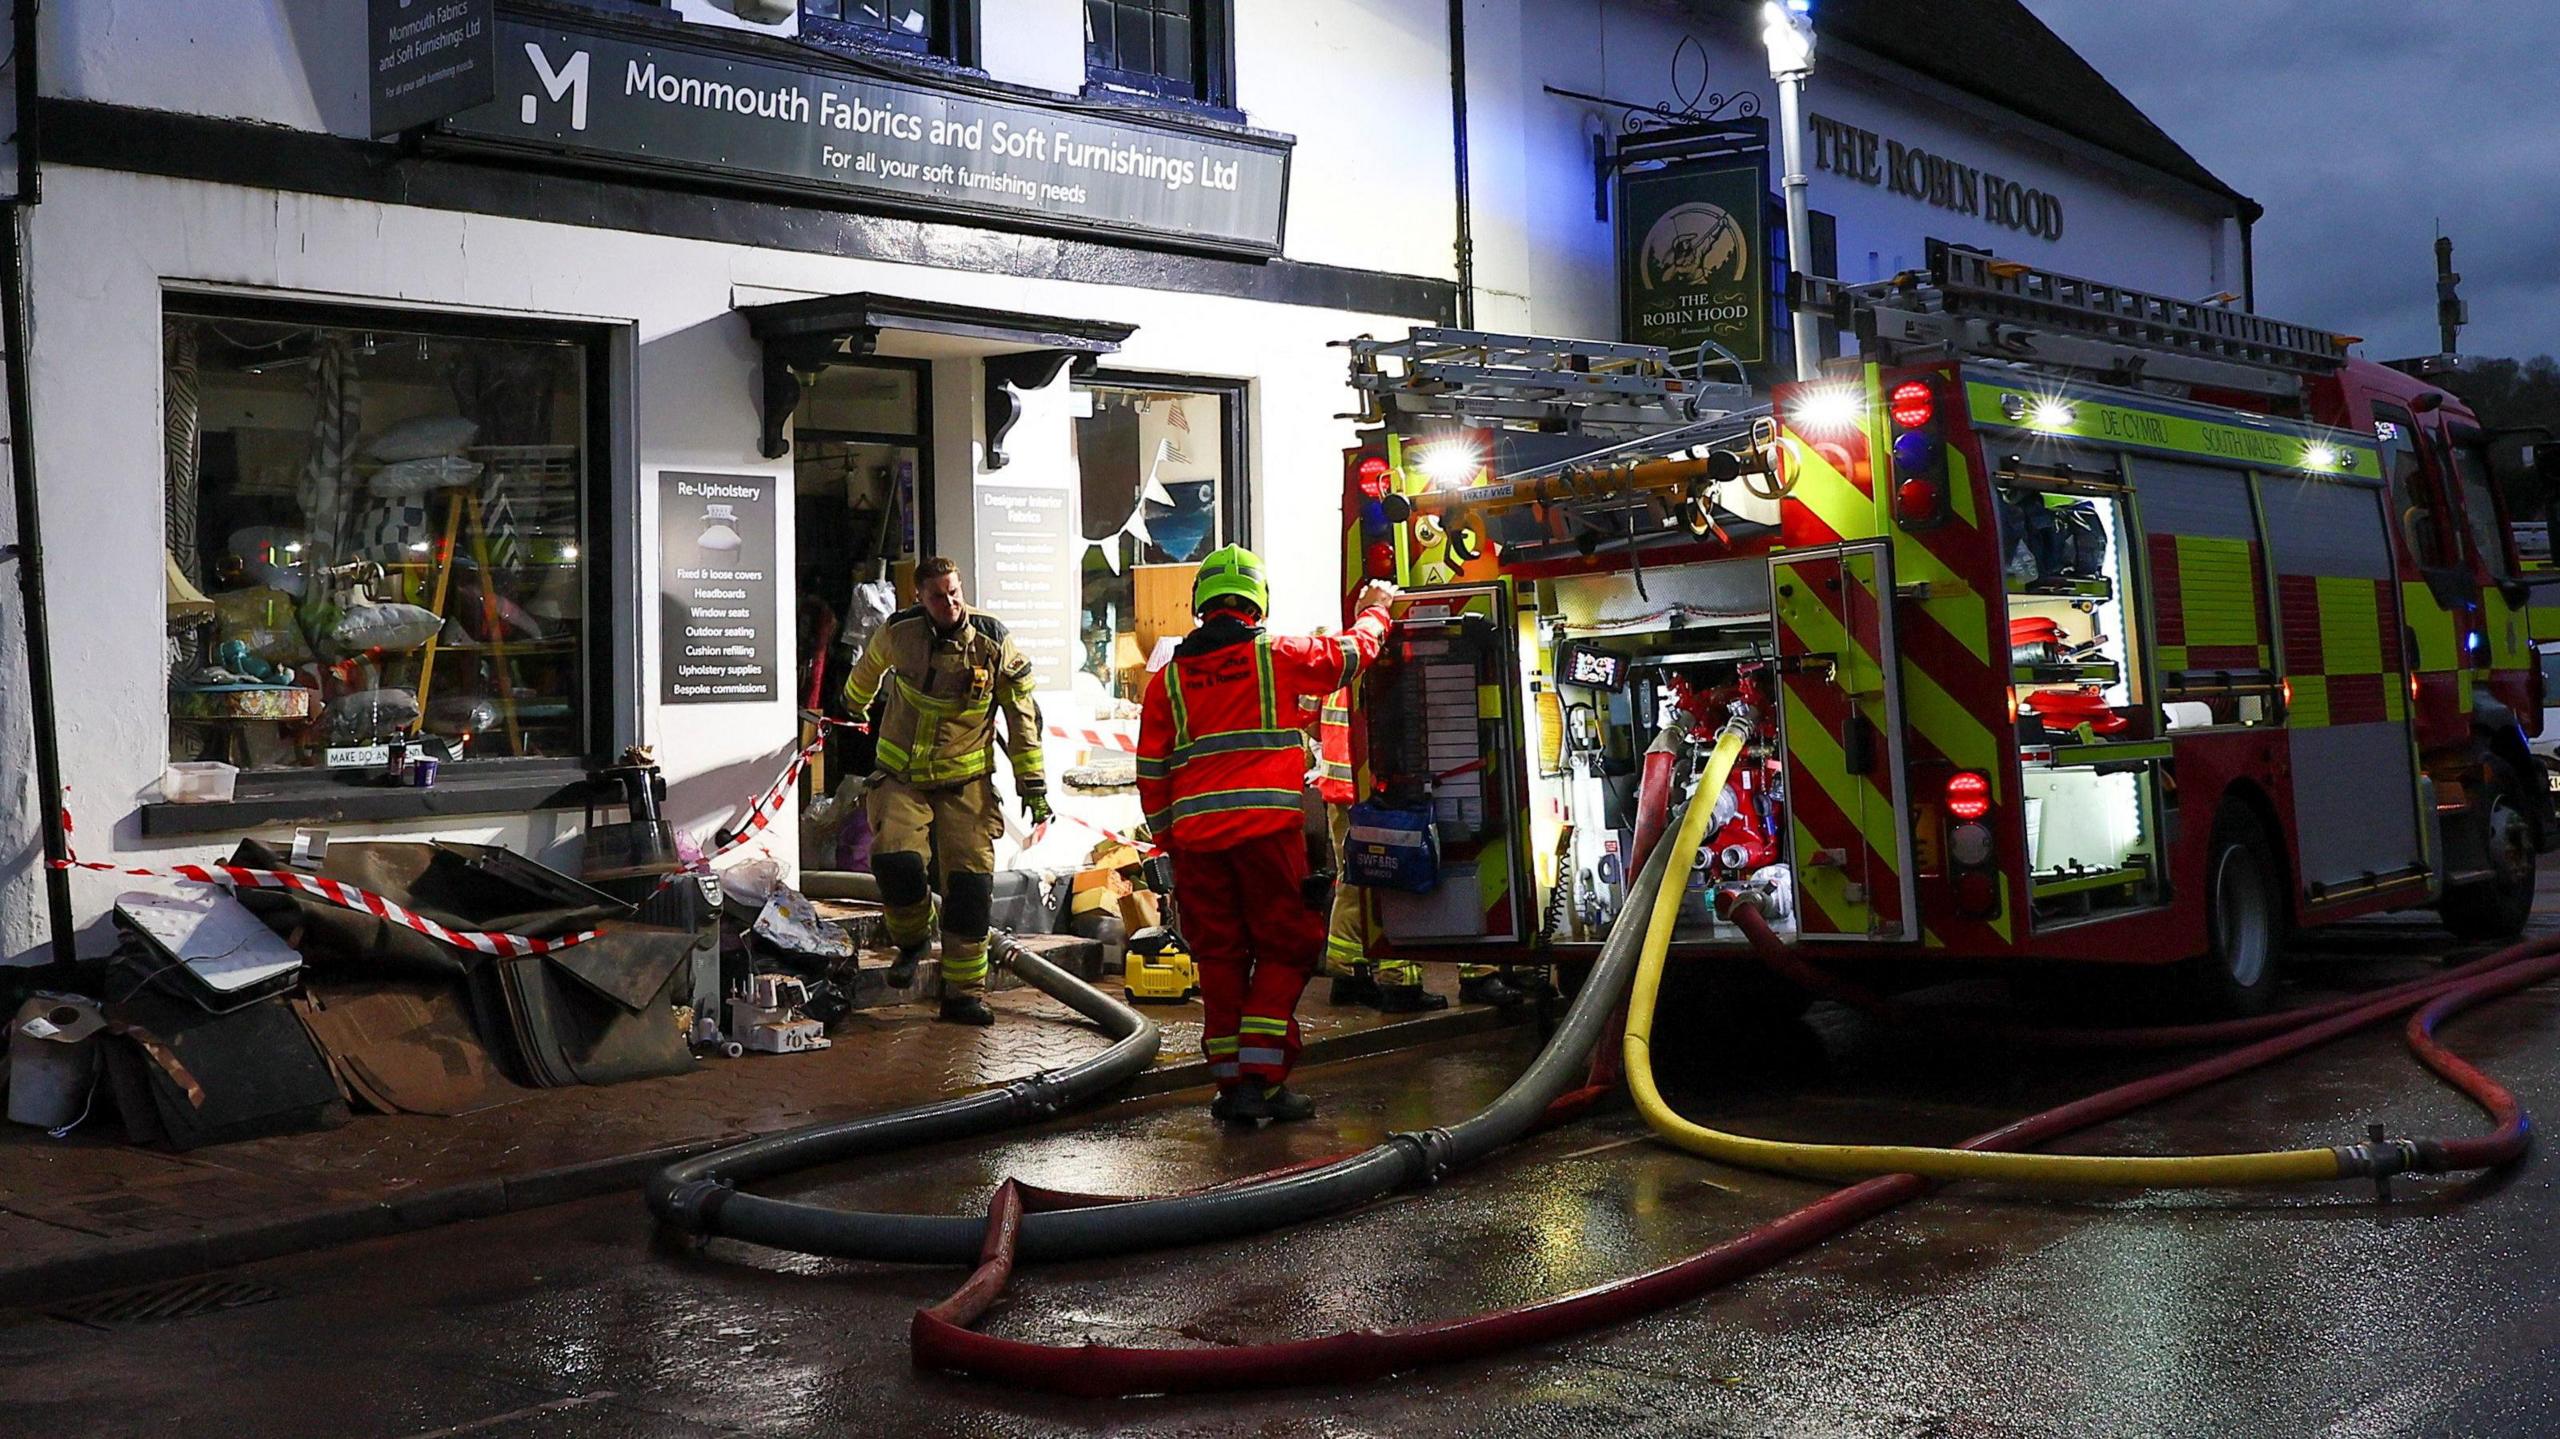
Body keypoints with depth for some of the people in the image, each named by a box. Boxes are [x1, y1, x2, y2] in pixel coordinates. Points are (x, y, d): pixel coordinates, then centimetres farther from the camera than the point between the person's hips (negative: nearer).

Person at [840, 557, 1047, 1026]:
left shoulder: (993, 642, -9)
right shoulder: (899, 632, -7)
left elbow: (1022, 714, 1)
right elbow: (870, 665, 18)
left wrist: (1033, 784, 1)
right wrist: (854, 706, 37)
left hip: (965, 782, 0)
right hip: (901, 777, 0)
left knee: (971, 882, -6)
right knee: (896, 860, -22)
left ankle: (963, 992, 5)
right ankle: (911, 940, 9)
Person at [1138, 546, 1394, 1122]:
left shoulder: (1168, 678, 11)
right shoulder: (1278, 655, 3)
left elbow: (1151, 772, 12)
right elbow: (1351, 653, 19)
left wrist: (1167, 839, 20)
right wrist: (1374, 610, 38)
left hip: (1195, 837, 3)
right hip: (1267, 828, -3)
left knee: (1219, 959, 10)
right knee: (1283, 951, 5)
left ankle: (1231, 1085, 13)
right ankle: (1263, 1079, -3)